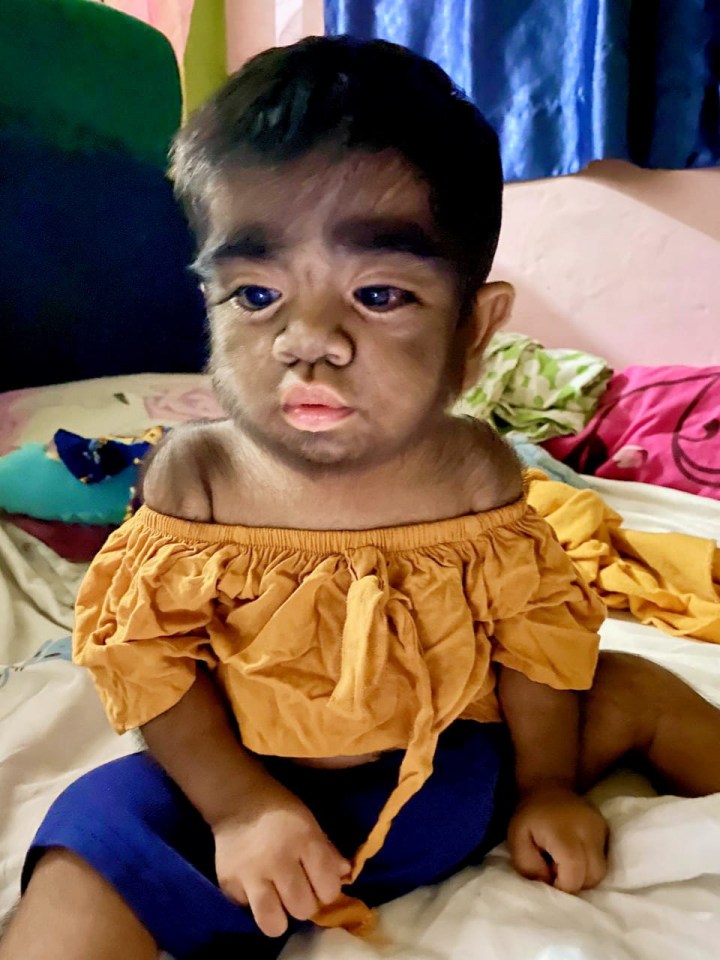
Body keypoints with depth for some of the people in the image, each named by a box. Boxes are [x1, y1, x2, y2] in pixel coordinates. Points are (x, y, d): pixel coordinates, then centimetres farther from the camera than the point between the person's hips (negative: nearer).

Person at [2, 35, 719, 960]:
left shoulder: (476, 471, -15)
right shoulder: (195, 475, -19)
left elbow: (534, 626, -3)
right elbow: (146, 655, -12)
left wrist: (548, 787, 2)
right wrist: (238, 806, -15)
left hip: (449, 778, 3)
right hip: (249, 792, -1)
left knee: (638, 689, 3)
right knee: (91, 857, -26)